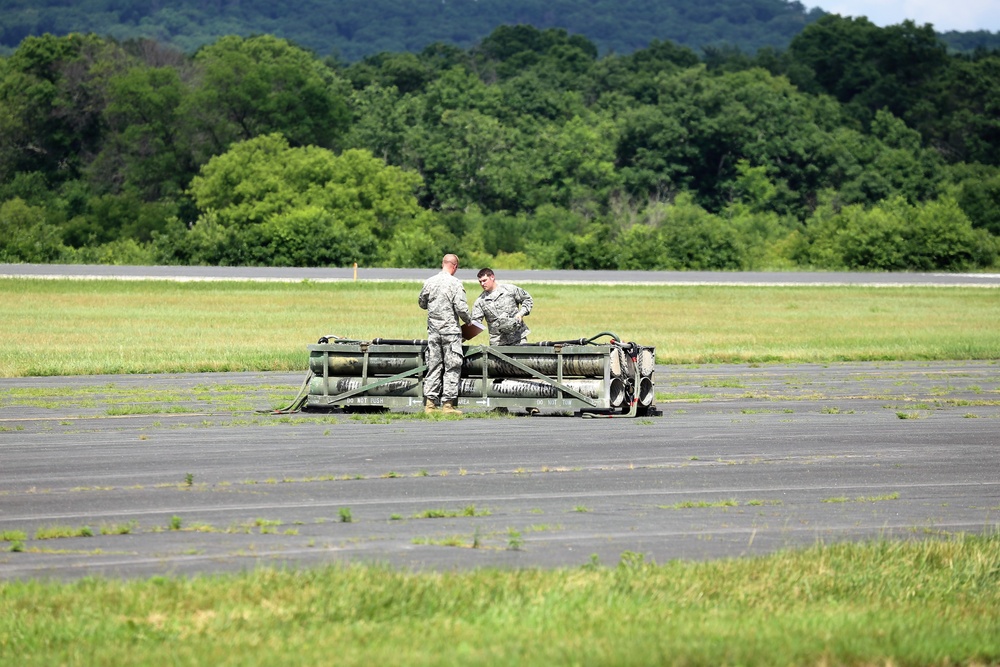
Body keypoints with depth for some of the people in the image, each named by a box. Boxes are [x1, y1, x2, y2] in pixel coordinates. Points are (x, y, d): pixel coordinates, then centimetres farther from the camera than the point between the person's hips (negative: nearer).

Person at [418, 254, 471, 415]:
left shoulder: (429, 282, 4)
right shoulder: (455, 284, -11)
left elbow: (422, 303, 16)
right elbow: (461, 308, -15)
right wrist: (468, 321, 4)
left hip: (433, 329, 5)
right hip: (450, 330, -5)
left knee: (433, 366, 9)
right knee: (452, 367, 1)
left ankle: (430, 403, 6)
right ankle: (448, 403, -2)